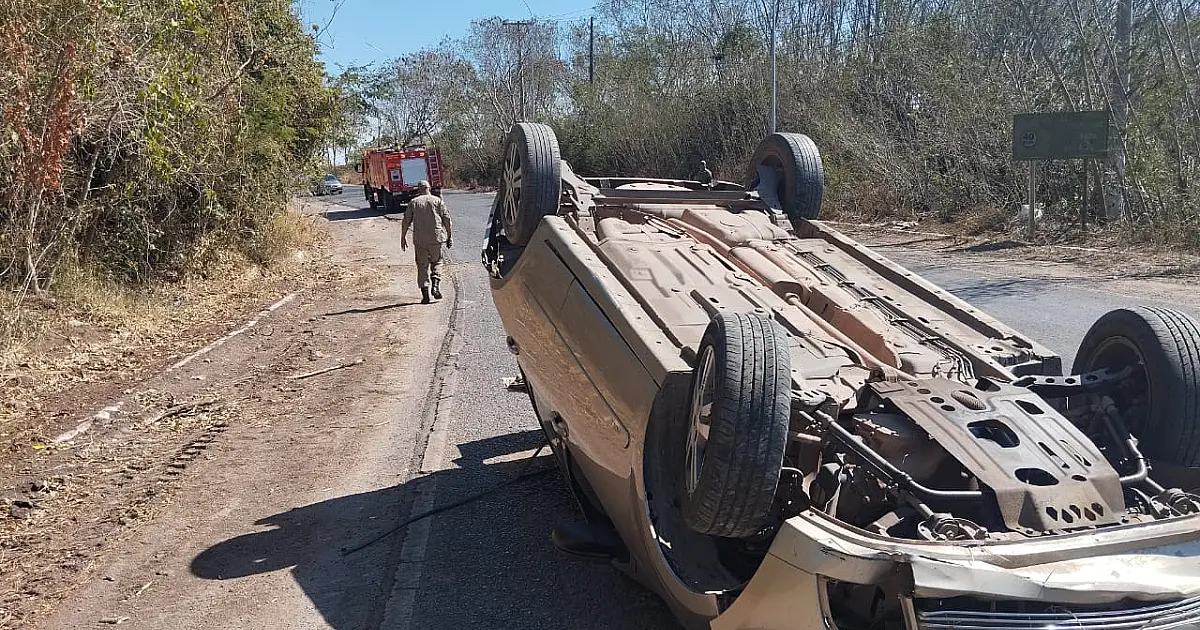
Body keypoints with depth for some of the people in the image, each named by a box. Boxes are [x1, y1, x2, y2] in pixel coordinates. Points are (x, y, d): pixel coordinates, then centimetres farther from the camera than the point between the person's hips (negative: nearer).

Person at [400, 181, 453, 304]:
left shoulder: (413, 202, 5)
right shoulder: (437, 200, 4)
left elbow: (406, 222, 3)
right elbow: (447, 219, -1)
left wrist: (403, 238, 11)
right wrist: (450, 236, 5)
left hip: (419, 239, 0)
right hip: (436, 238, 0)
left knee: (422, 266, 7)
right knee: (437, 262, 17)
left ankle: (425, 294, 3)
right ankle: (436, 285, -3)